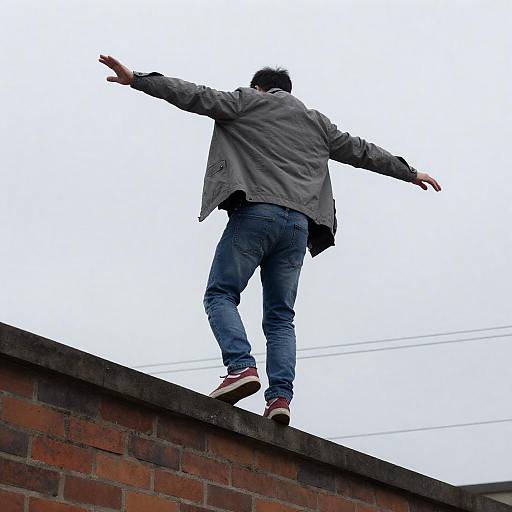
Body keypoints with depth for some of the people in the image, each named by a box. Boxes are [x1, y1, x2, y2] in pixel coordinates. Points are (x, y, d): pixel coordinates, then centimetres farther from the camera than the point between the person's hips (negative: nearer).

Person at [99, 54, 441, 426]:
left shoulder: (247, 101, 16)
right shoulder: (317, 122, 28)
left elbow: (196, 96, 7)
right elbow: (361, 151, 35)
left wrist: (137, 79, 7)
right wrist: (411, 173, 47)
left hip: (256, 211, -4)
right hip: (299, 222, 4)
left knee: (220, 294, -2)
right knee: (281, 316, 6)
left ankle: (241, 367, -24)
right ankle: (281, 396, -10)